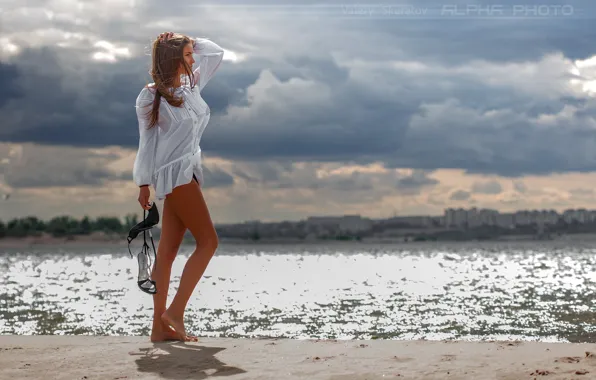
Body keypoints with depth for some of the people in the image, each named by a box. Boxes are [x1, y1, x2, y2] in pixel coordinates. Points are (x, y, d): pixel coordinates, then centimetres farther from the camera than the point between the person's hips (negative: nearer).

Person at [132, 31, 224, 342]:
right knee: (207, 241, -10)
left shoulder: (191, 86, 13)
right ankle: (175, 311, -9)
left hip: (187, 172, 8)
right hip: (174, 173, -8)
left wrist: (190, 42, 10)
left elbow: (215, 53, 22)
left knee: (168, 251, 5)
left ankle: (160, 326, 5)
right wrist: (144, 184, -4)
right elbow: (147, 142, -5)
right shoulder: (151, 96, -6)